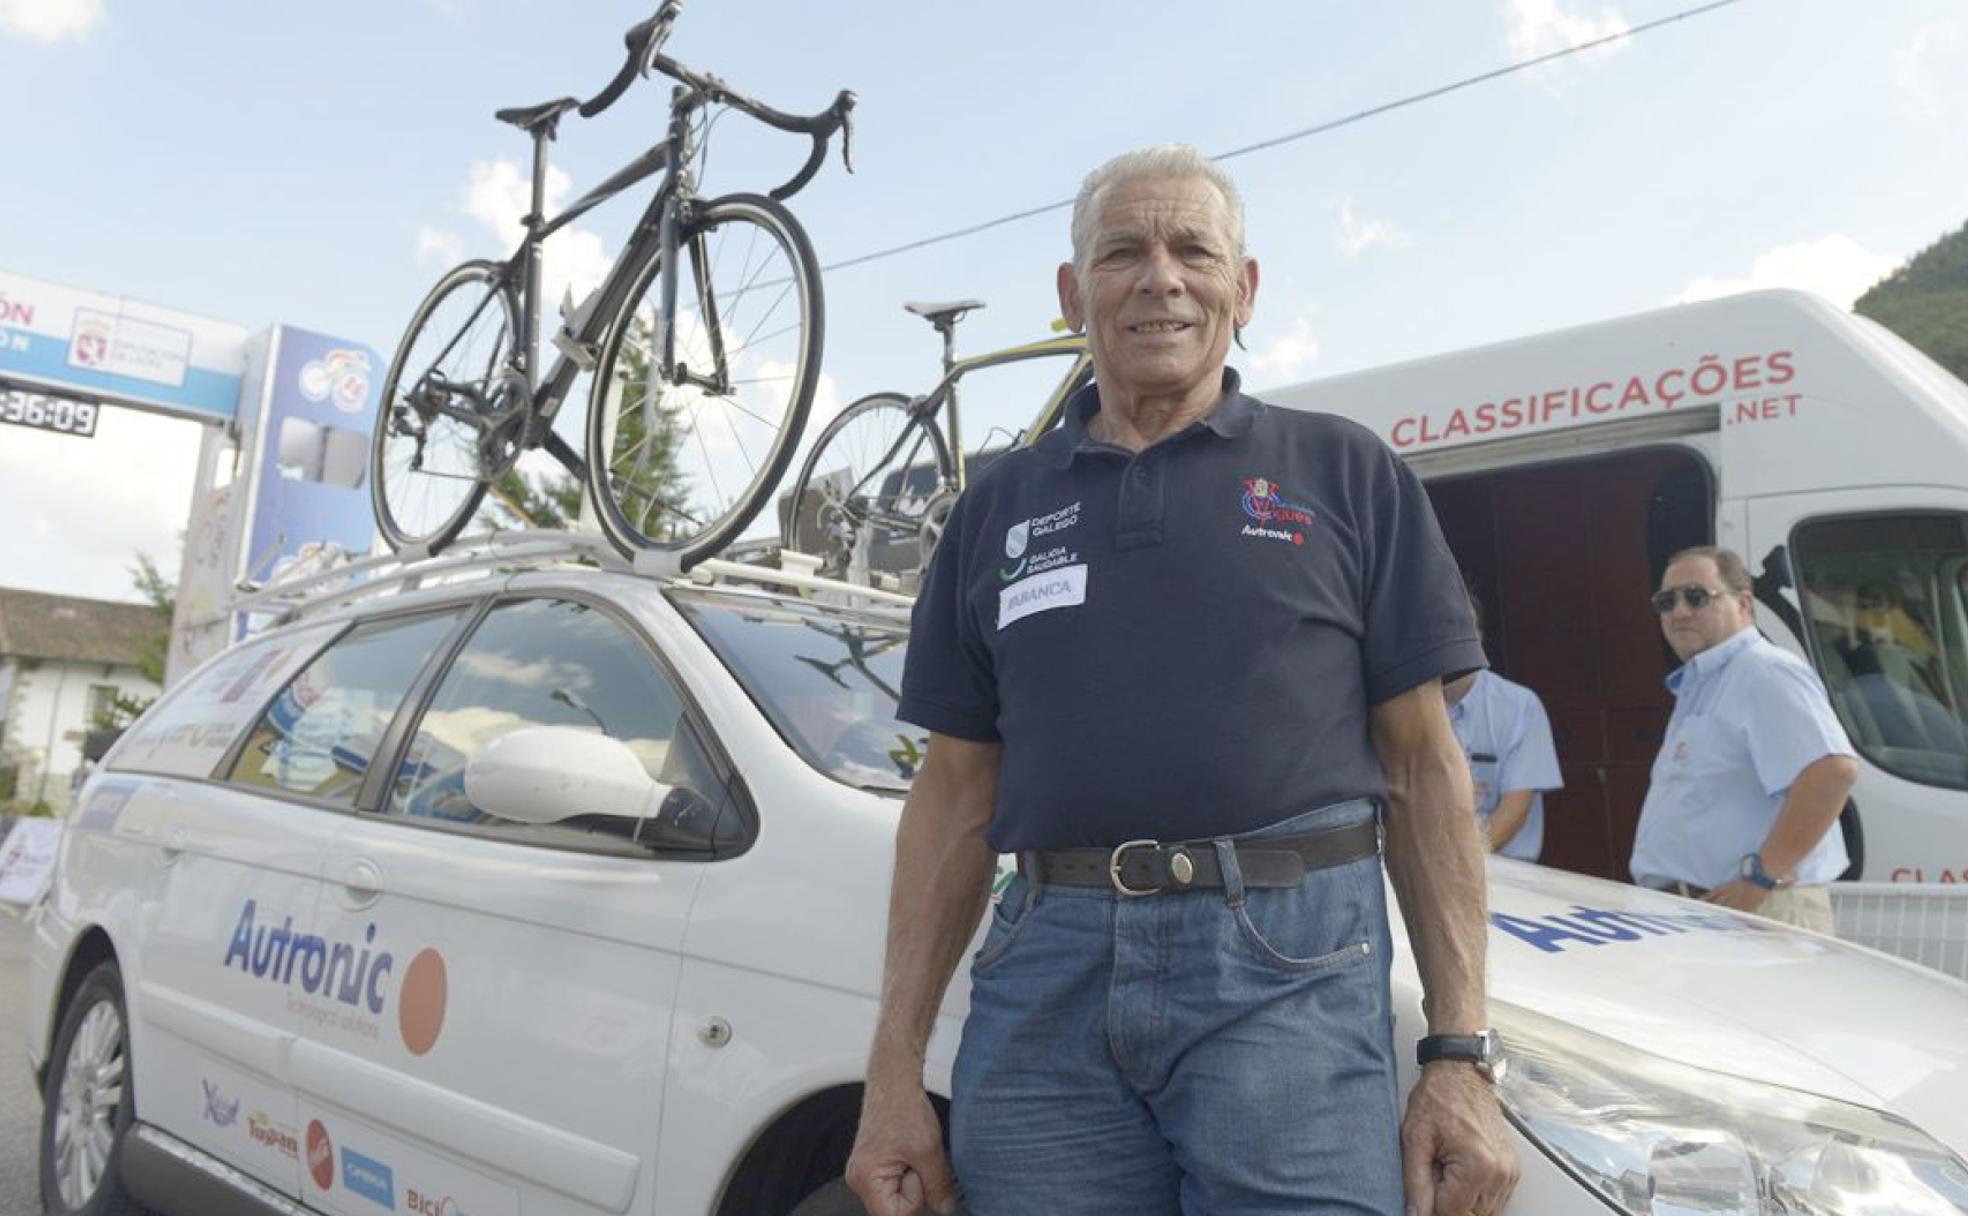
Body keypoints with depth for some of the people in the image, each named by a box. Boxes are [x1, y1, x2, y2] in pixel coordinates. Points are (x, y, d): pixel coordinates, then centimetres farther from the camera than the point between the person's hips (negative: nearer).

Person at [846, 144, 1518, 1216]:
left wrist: (1461, 1051, -2)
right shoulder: (998, 506, 14)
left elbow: (1422, 766, 5)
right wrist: (894, 1068, 7)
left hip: (1290, 974, -2)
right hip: (1045, 975, 3)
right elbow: (957, 789, 12)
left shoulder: (1347, 473, 8)